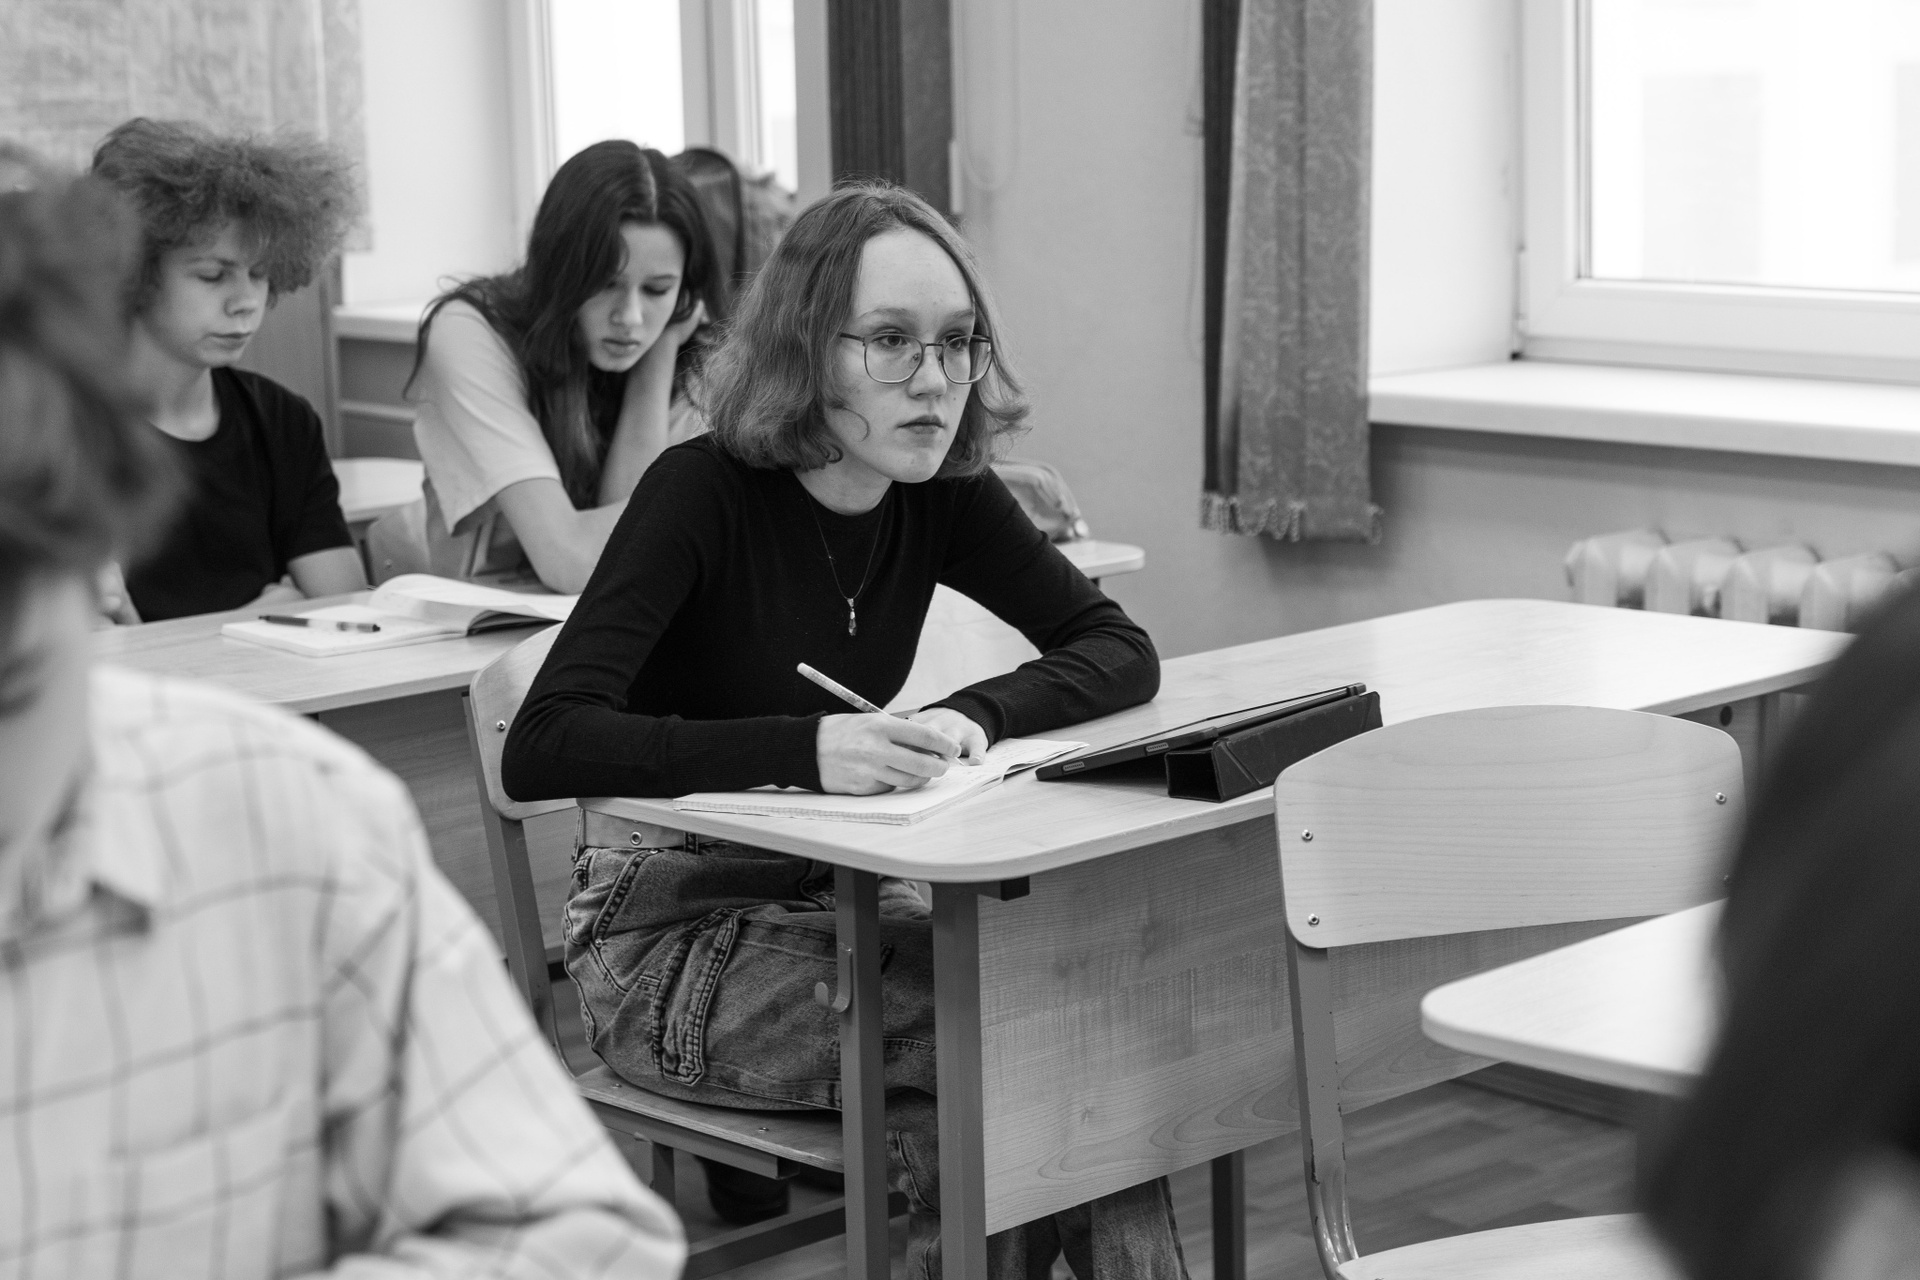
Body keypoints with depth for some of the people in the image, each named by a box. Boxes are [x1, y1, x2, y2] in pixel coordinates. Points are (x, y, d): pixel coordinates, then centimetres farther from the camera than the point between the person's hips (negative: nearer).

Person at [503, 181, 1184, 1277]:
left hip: (832, 896, 5)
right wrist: (804, 748, -40)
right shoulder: (706, 492, -19)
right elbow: (543, 747, -29)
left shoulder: (942, 493, -1)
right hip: (669, 936, -5)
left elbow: (1121, 651, -3)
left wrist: (977, 716, -24)